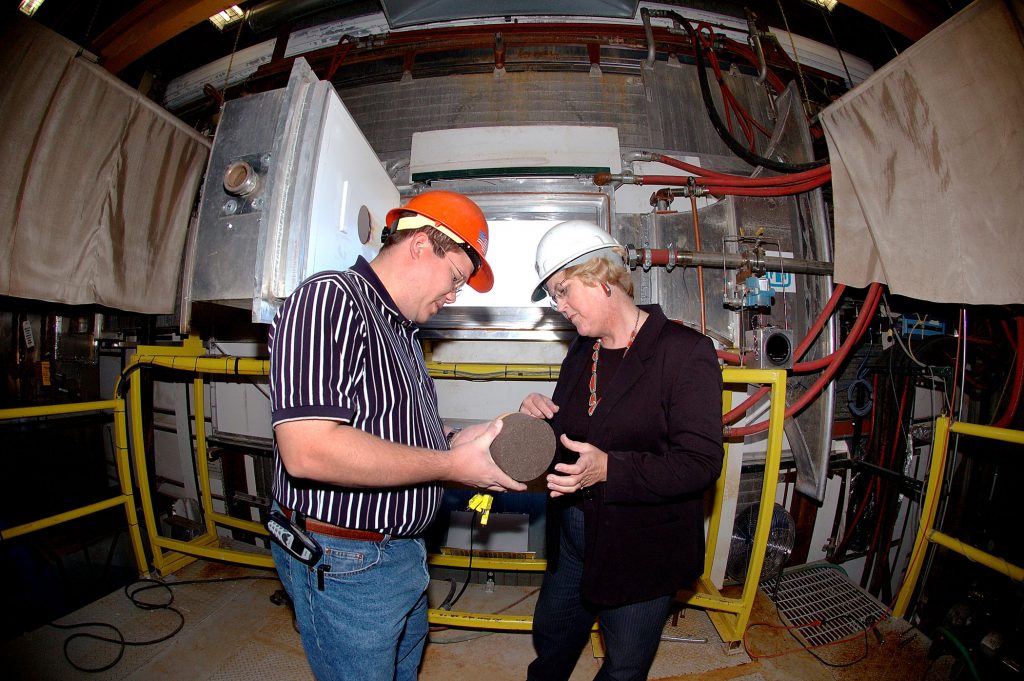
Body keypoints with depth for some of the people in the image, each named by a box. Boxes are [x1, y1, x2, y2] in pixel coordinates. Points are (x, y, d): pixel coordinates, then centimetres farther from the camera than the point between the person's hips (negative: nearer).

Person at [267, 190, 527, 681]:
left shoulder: (404, 331, 9)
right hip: (345, 565, -9)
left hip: (403, 550, 9)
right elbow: (308, 451, -33)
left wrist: (456, 440, -4)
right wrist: (452, 465, -25)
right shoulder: (329, 299, -21)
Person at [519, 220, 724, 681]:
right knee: (550, 636, 27)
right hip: (573, 534, 6)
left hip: (643, 552, -6)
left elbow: (701, 462, -22)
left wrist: (608, 469, -33)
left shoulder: (685, 352, -19)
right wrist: (540, 416, -10)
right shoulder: (581, 352, 4)